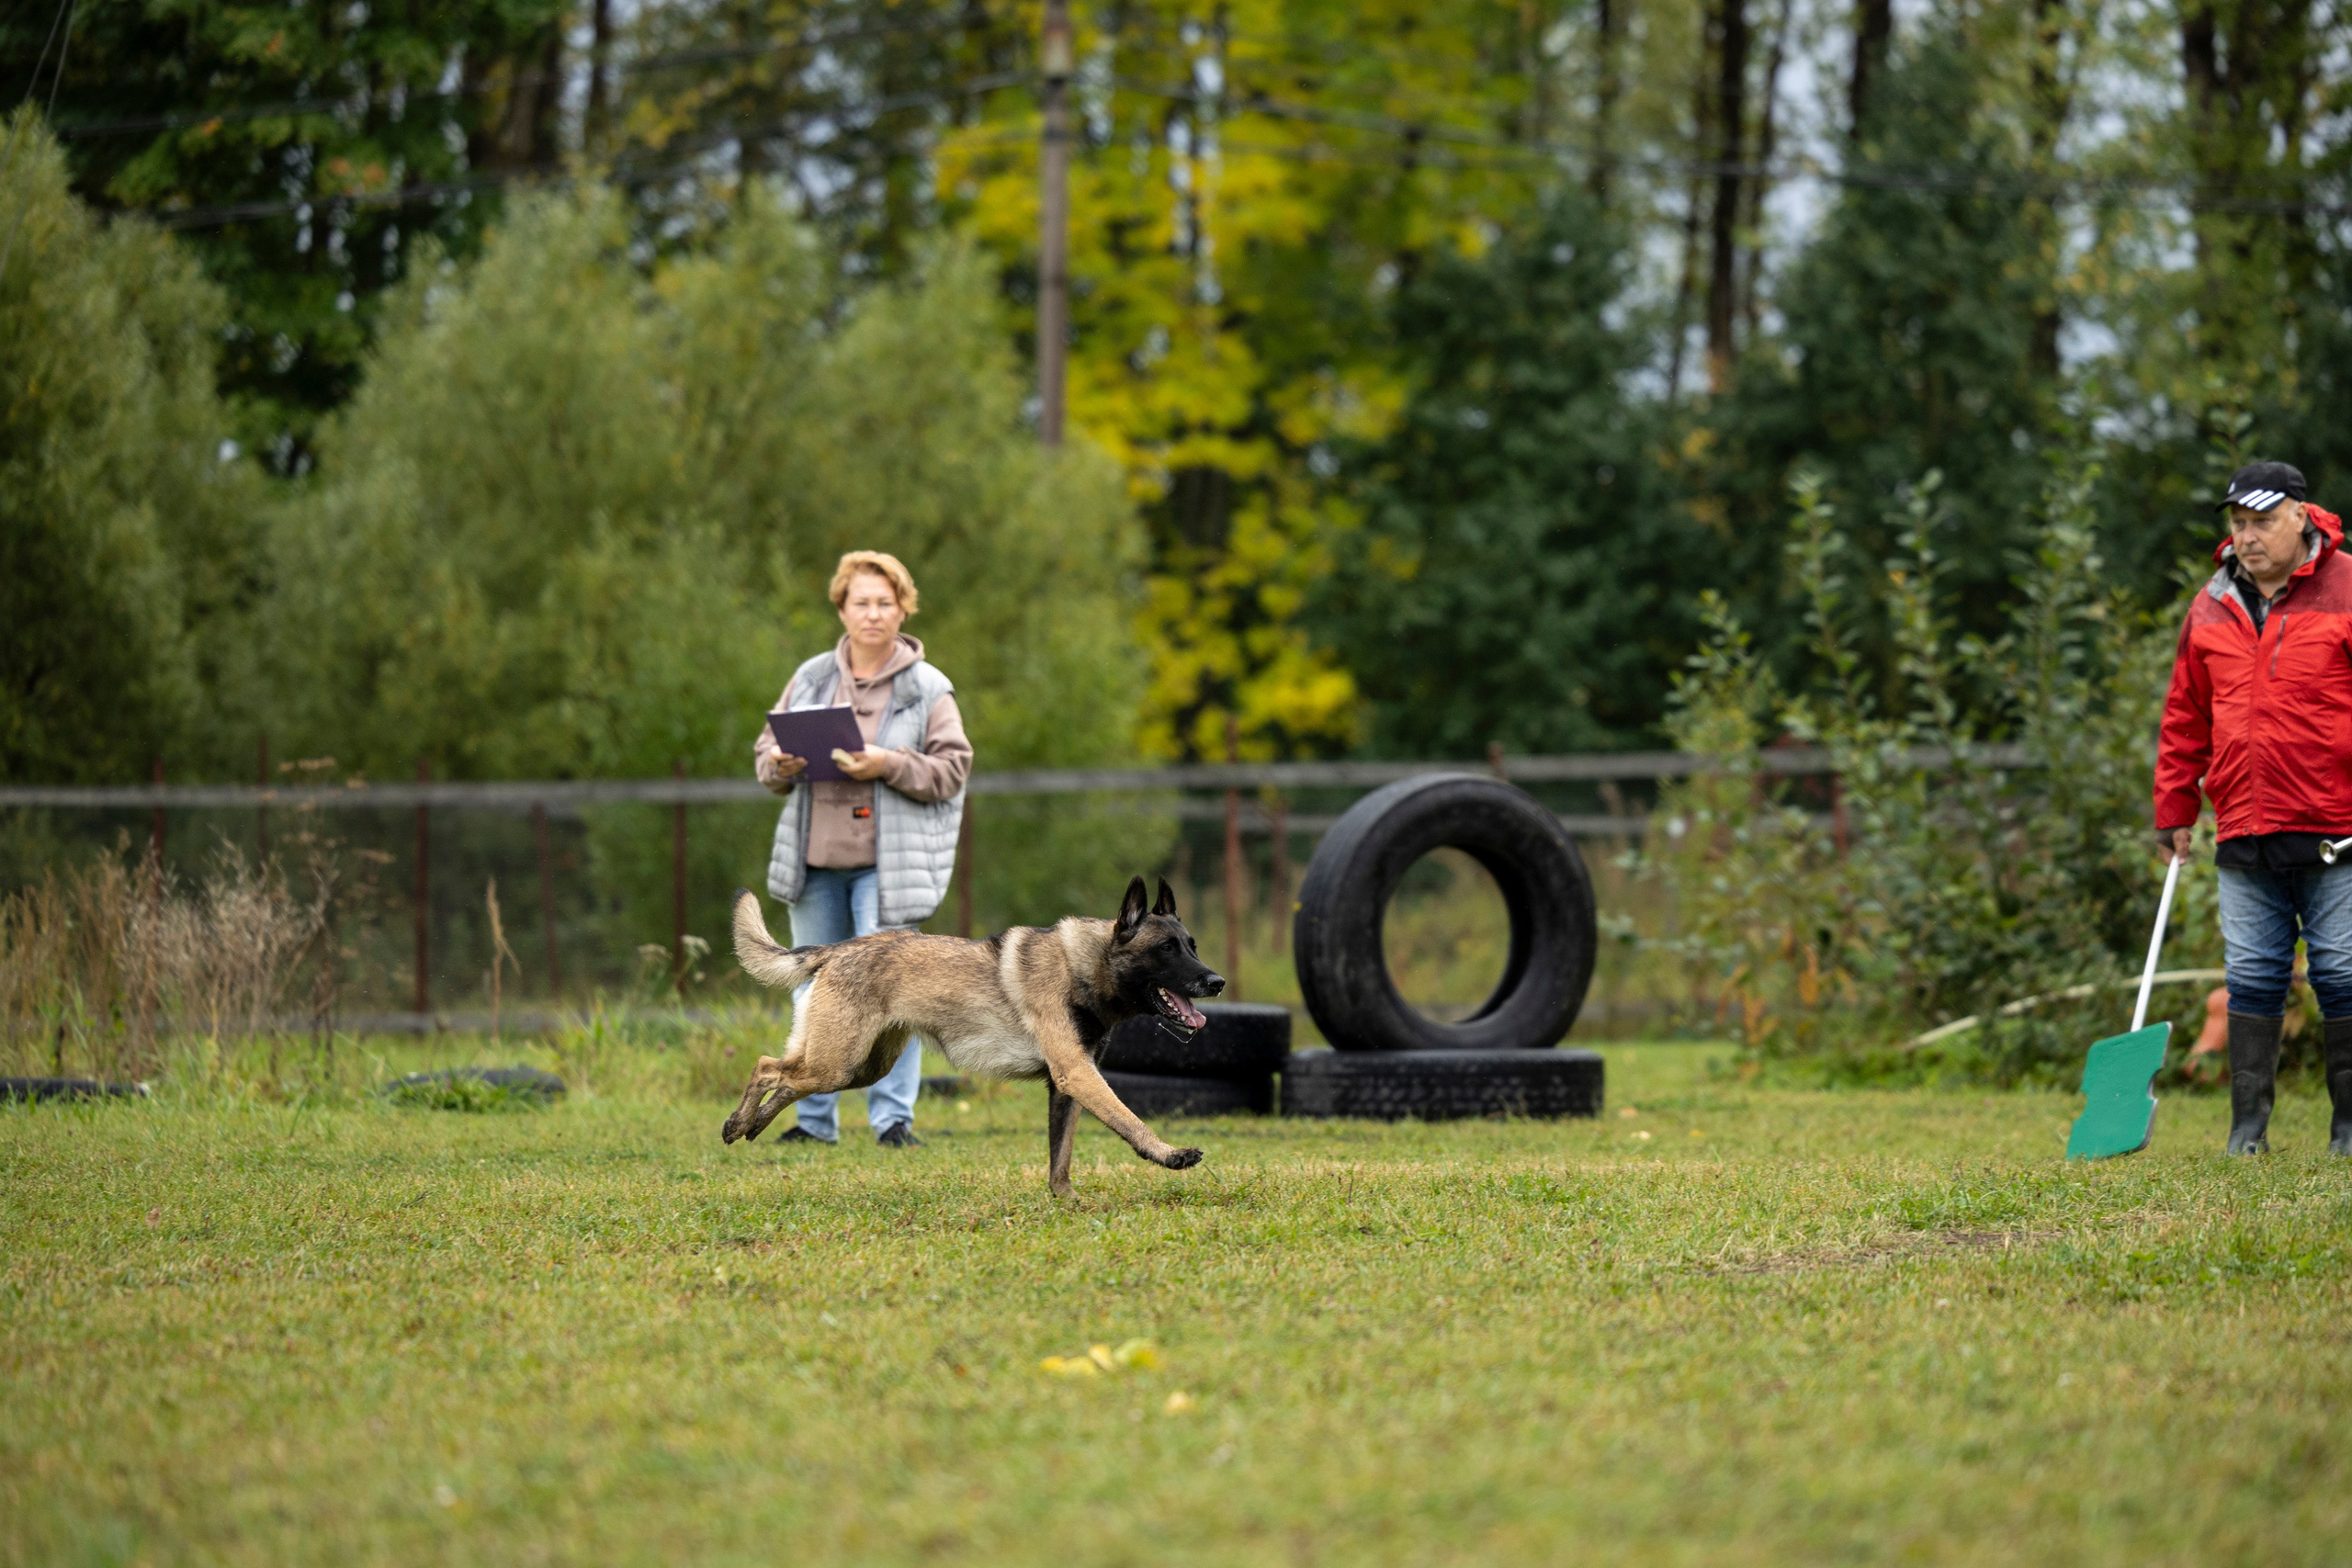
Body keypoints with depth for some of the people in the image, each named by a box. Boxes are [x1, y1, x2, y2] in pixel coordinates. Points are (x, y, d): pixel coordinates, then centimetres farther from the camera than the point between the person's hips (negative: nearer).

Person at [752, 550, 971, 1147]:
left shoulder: (927, 689, 1)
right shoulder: (810, 678, 11)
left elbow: (951, 770, -4)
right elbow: (766, 749, 15)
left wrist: (888, 766, -19)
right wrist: (779, 766, -9)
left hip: (886, 861, -4)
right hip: (815, 858, 4)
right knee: (814, 992, 9)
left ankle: (894, 1117, -4)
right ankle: (815, 1118, 17)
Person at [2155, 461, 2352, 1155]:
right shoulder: (2211, 609, 11)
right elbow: (2185, 715, 18)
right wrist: (2172, 809, 14)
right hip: (2244, 835, 4)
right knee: (2253, 977, 3)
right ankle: (2248, 1126, 7)